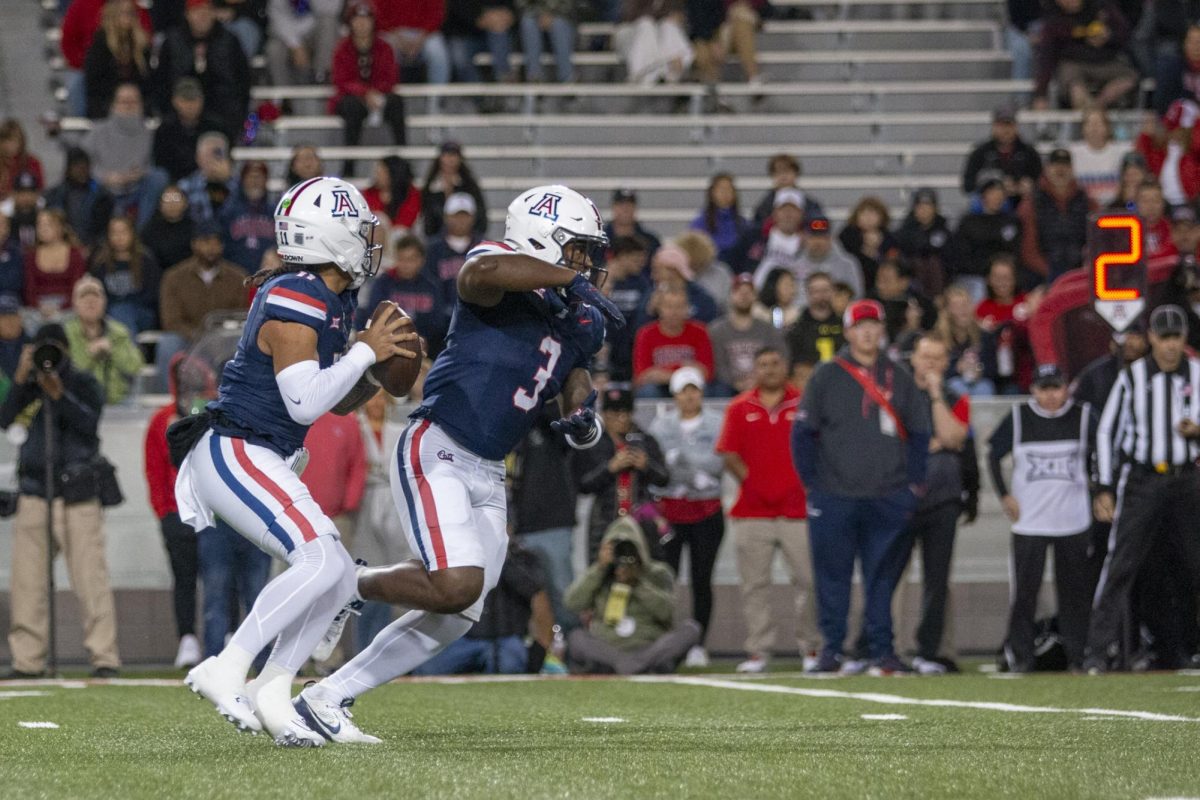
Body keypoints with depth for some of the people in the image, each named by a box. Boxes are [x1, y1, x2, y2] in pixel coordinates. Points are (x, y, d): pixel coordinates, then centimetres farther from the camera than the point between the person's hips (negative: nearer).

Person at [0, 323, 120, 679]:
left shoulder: (83, 385, 8)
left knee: (90, 576, -9)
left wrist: (58, 395, -20)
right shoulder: (29, 387, 13)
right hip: (34, 492, 3)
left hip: (77, 493, -3)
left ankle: (104, 657, -8)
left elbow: (91, 422, -9)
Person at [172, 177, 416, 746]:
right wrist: (366, 352, -14)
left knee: (337, 577, 6)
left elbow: (337, 399, 22)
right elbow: (305, 403, -22)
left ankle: (271, 693, 1)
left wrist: (381, 357, 7)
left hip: (254, 460, 11)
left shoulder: (332, 300, 13)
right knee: (320, 562, -21)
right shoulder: (296, 305, -18)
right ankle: (225, 671, -21)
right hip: (234, 454, -11)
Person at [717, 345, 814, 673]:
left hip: (797, 508, -1)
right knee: (755, 584, 0)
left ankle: (810, 645, 5)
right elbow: (728, 453, 6)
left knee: (809, 580, -4)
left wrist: (808, 483, -3)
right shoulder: (739, 408, 10)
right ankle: (758, 650, 4)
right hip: (753, 511, 1)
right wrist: (750, 482, -1)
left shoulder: (803, 404, 7)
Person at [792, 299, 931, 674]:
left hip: (888, 500, 2)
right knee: (832, 576, 0)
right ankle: (831, 649, 7)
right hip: (834, 499, -1)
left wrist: (913, 484, 4)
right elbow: (803, 433, 4)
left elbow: (919, 433, 13)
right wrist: (812, 484, -3)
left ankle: (882, 650, 7)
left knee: (882, 578, 3)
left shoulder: (899, 379, 10)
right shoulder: (825, 377, 4)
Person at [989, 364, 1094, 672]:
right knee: (1024, 589, -5)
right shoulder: (1018, 419, 2)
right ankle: (1019, 654, 1)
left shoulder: (1083, 417, 2)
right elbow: (994, 455, 11)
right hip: (1029, 520, 0)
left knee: (1075, 590, 2)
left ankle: (1078, 655, 8)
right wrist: (1005, 495, 4)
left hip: (1073, 520, 0)